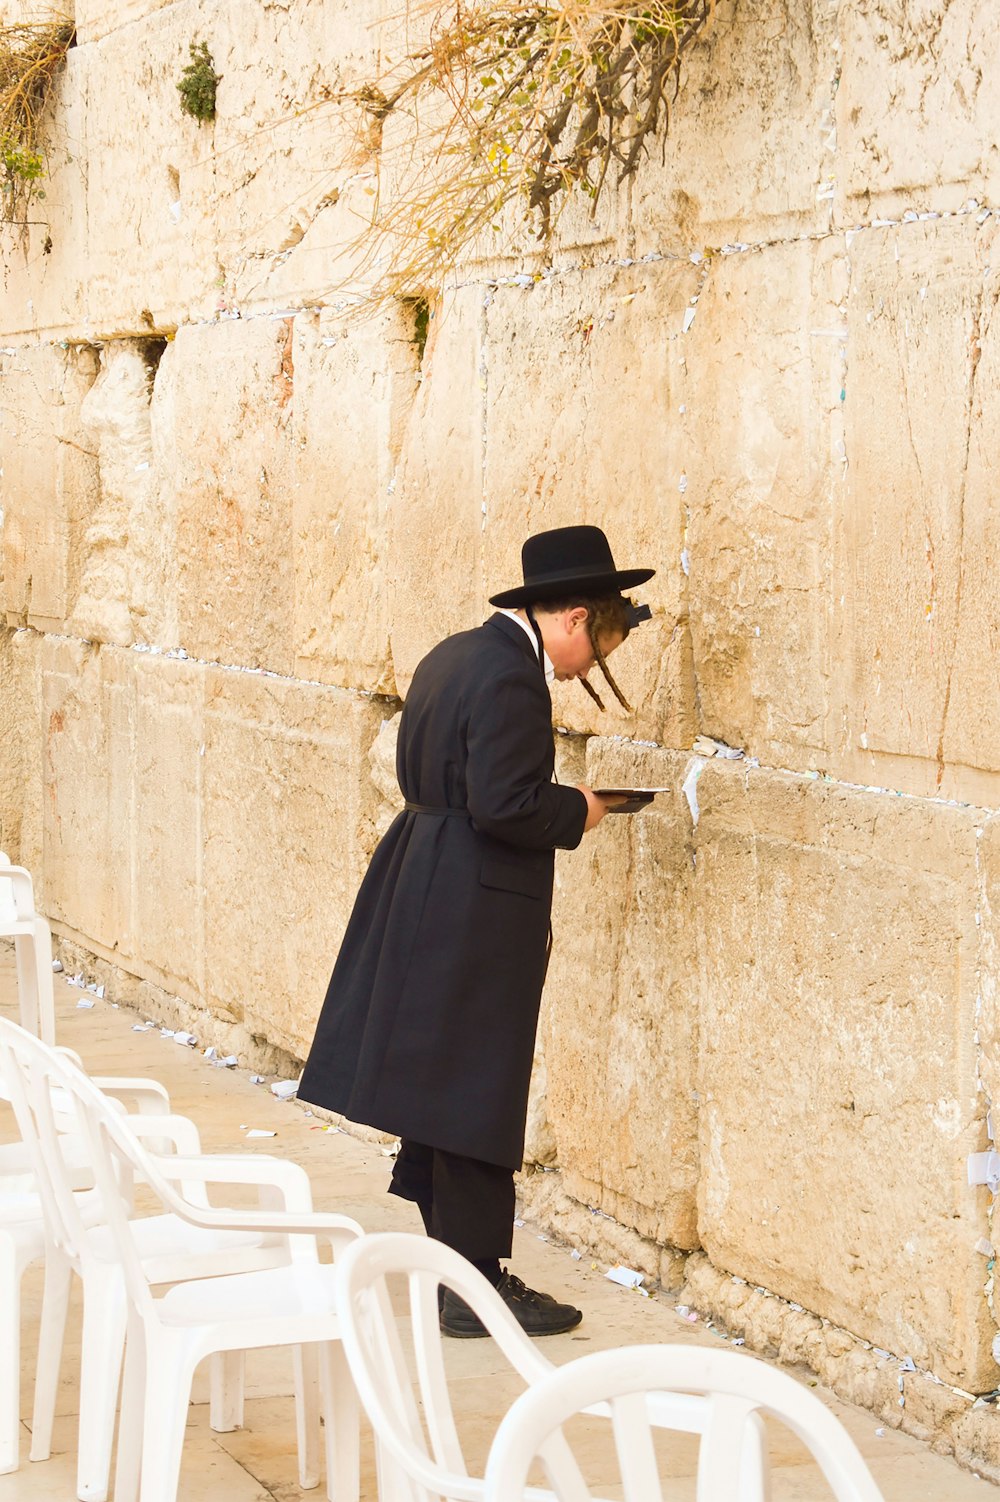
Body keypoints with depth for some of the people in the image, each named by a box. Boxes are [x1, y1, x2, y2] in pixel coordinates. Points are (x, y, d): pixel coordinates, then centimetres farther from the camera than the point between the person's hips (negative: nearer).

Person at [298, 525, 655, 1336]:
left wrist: (561, 807, 14)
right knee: (475, 1093, -2)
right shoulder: (511, 680, -19)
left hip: (420, 888, 10)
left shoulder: (457, 654, 12)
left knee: (440, 1081, 16)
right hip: (478, 910, -10)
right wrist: (578, 812, -7)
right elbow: (505, 805, -24)